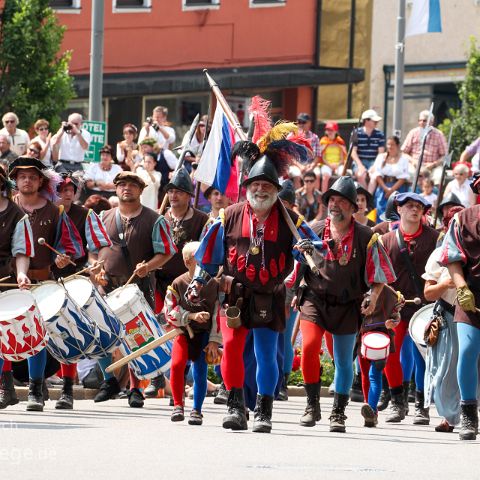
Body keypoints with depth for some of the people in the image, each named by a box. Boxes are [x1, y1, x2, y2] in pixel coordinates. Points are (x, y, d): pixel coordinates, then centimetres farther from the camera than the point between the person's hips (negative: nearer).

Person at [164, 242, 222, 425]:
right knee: (177, 364, -18)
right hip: (183, 331, -1)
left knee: (200, 370, -4)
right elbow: (170, 313, -5)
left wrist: (214, 341, -4)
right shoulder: (178, 284, -4)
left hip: (205, 333, 1)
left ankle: (197, 410, 8)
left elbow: (219, 315, 0)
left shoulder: (214, 284, -2)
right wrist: (192, 316, -18)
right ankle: (178, 405, -5)